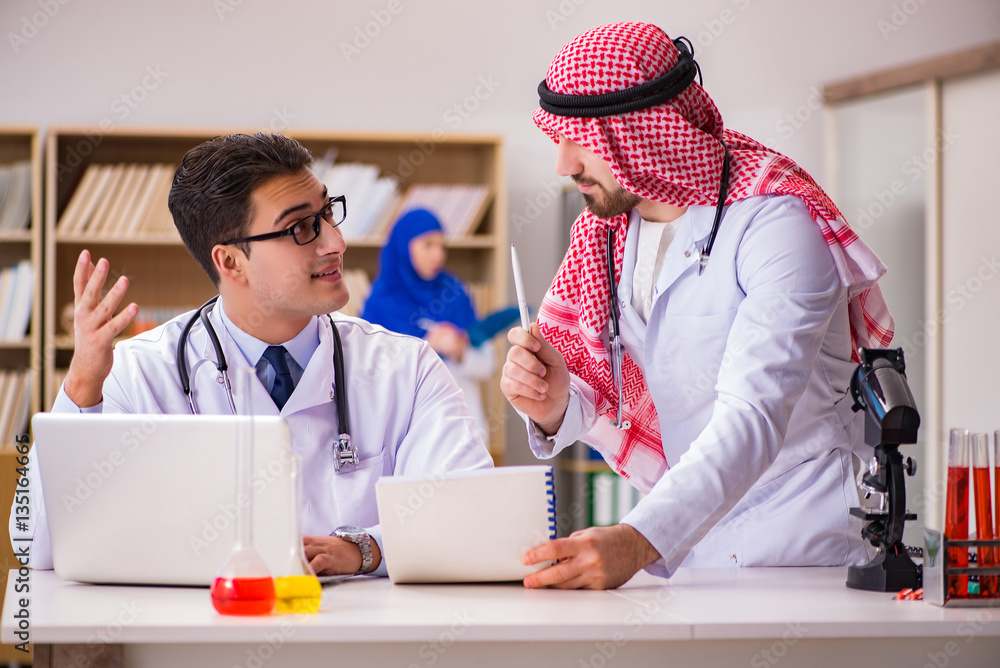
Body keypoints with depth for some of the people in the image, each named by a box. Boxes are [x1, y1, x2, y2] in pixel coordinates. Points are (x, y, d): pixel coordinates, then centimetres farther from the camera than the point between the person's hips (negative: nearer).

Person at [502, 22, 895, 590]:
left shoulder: (776, 225, -16)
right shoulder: (603, 231, 6)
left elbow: (753, 419, -28)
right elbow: (602, 404, 10)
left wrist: (639, 541, -42)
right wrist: (555, 406, -15)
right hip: (676, 556, 6)